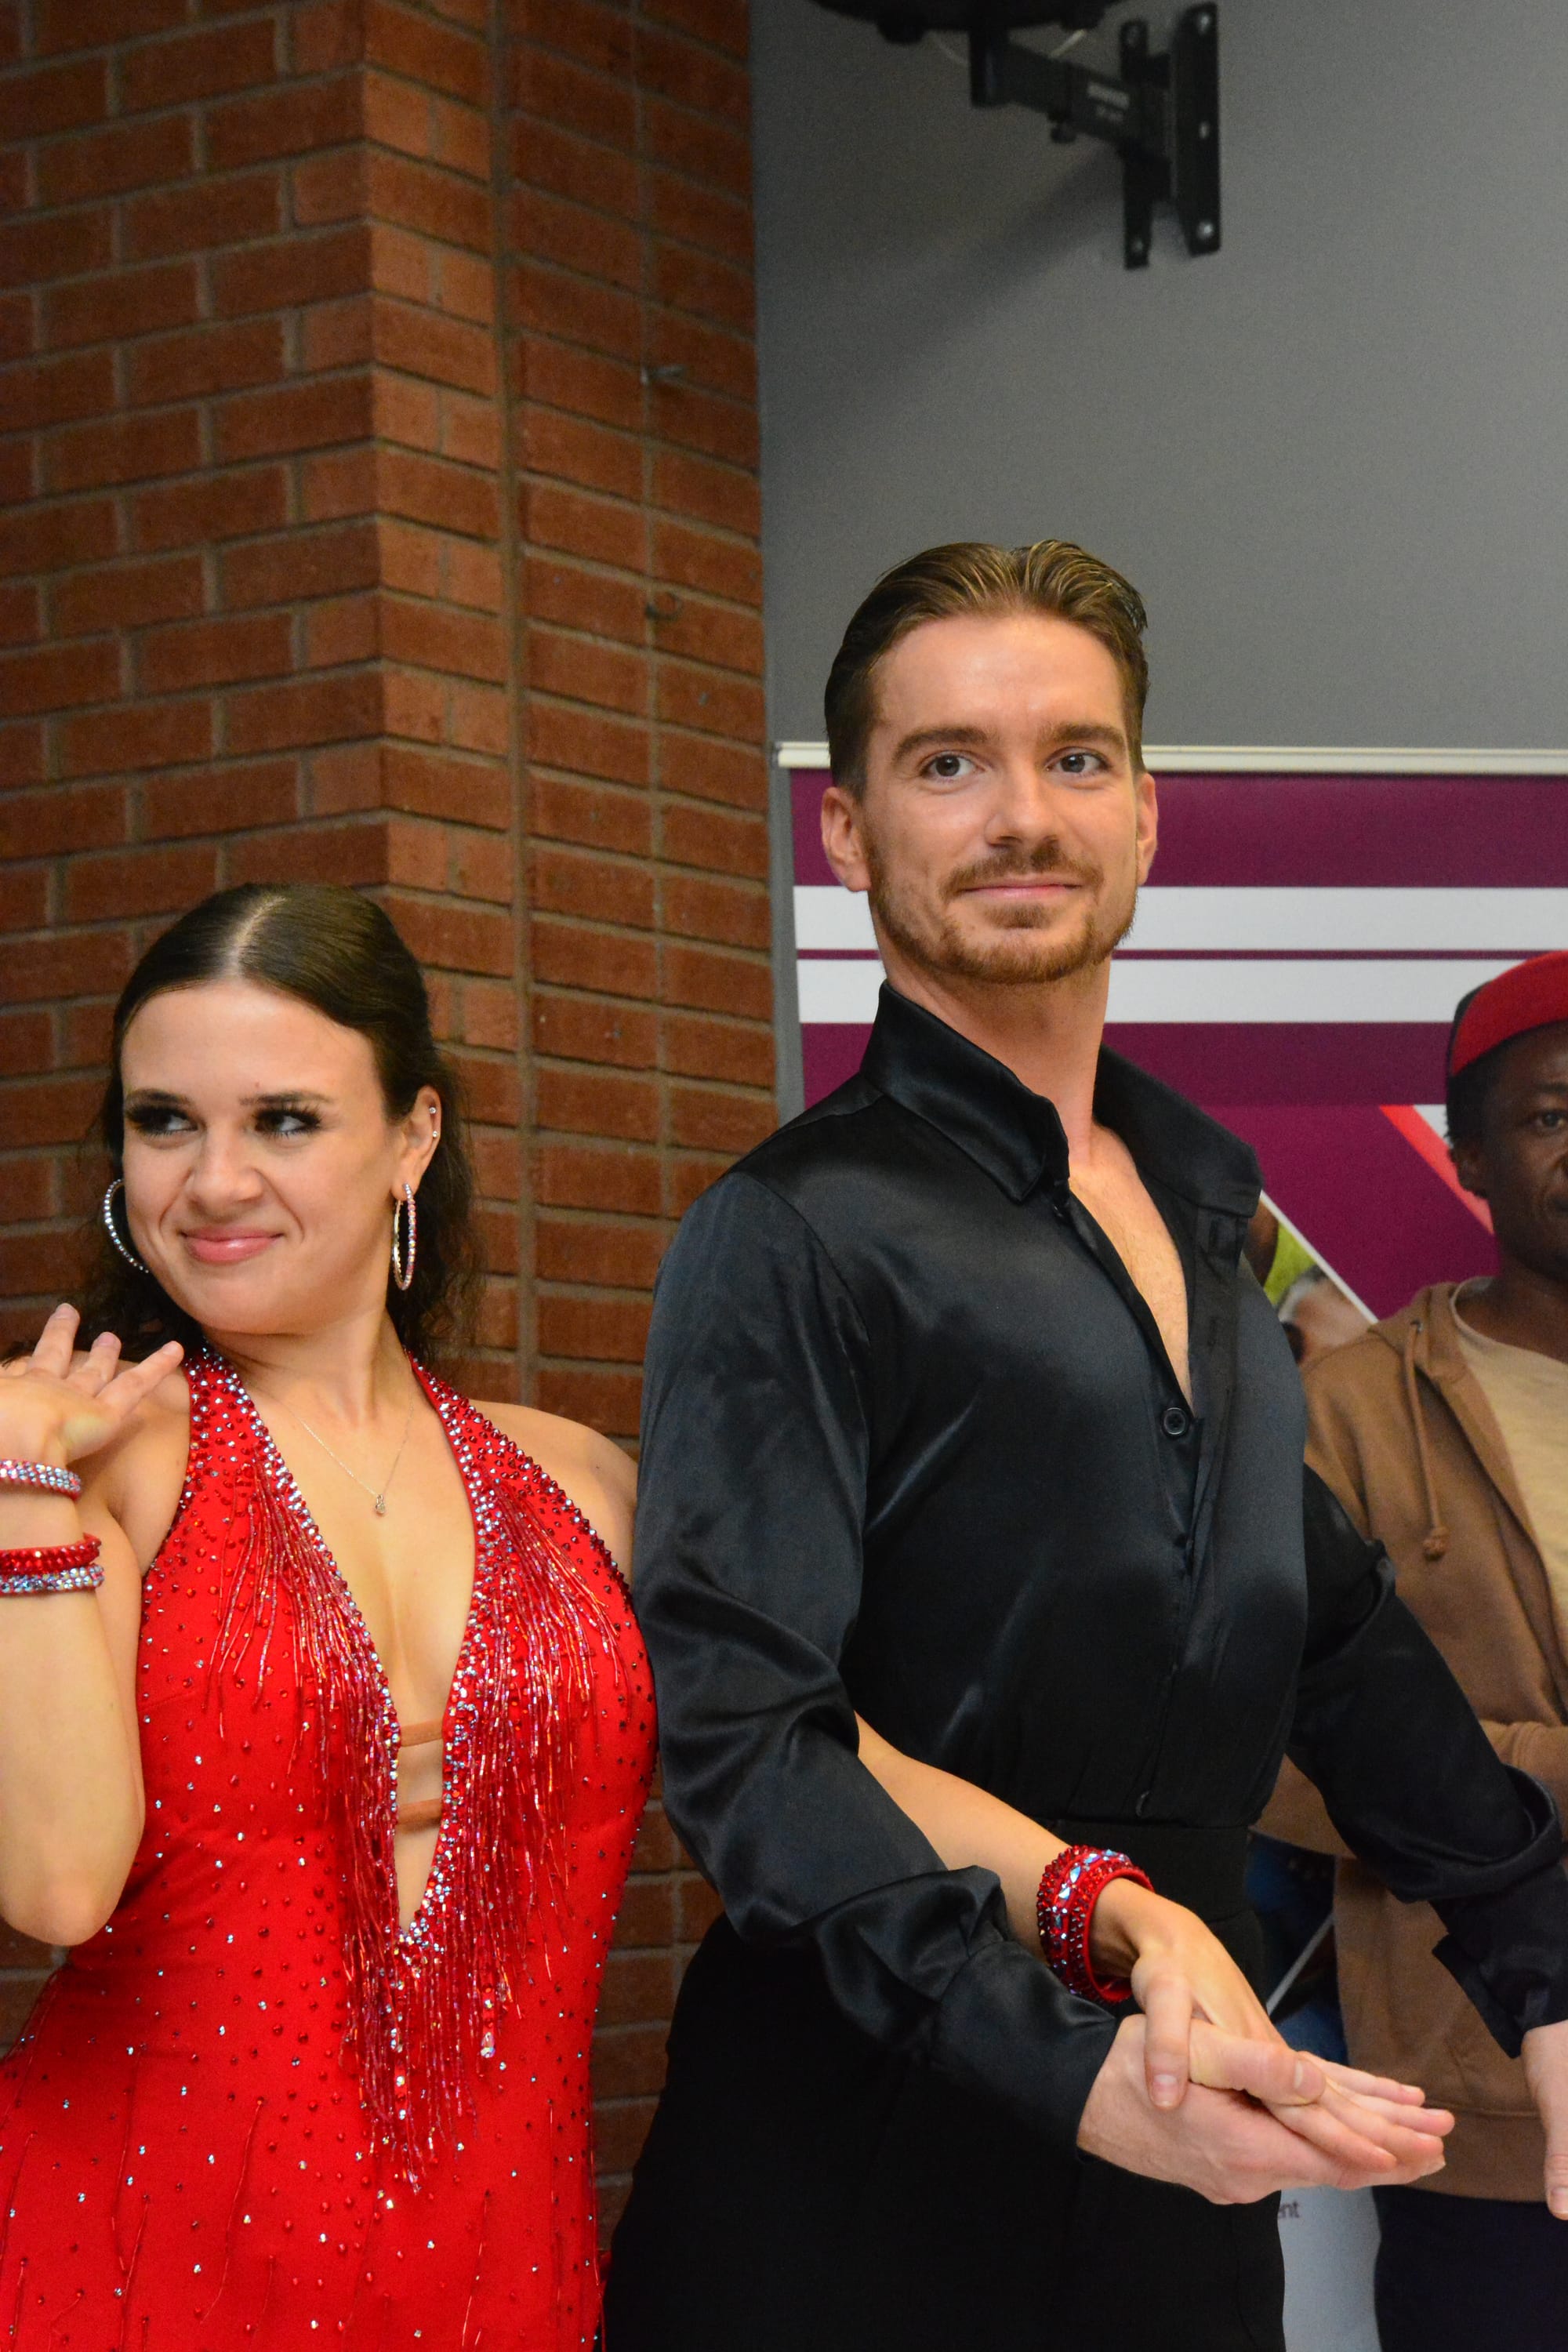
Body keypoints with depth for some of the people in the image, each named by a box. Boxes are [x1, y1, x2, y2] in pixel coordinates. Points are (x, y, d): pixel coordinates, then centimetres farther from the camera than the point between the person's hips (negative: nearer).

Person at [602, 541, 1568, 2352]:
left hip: (1183, 2150, 6)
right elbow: (740, 1733, -19)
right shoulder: (794, 1236, -11)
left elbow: (1329, 1630, 17)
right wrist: (1076, 2071, -29)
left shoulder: (1197, 1209, 11)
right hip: (877, 2170, -6)